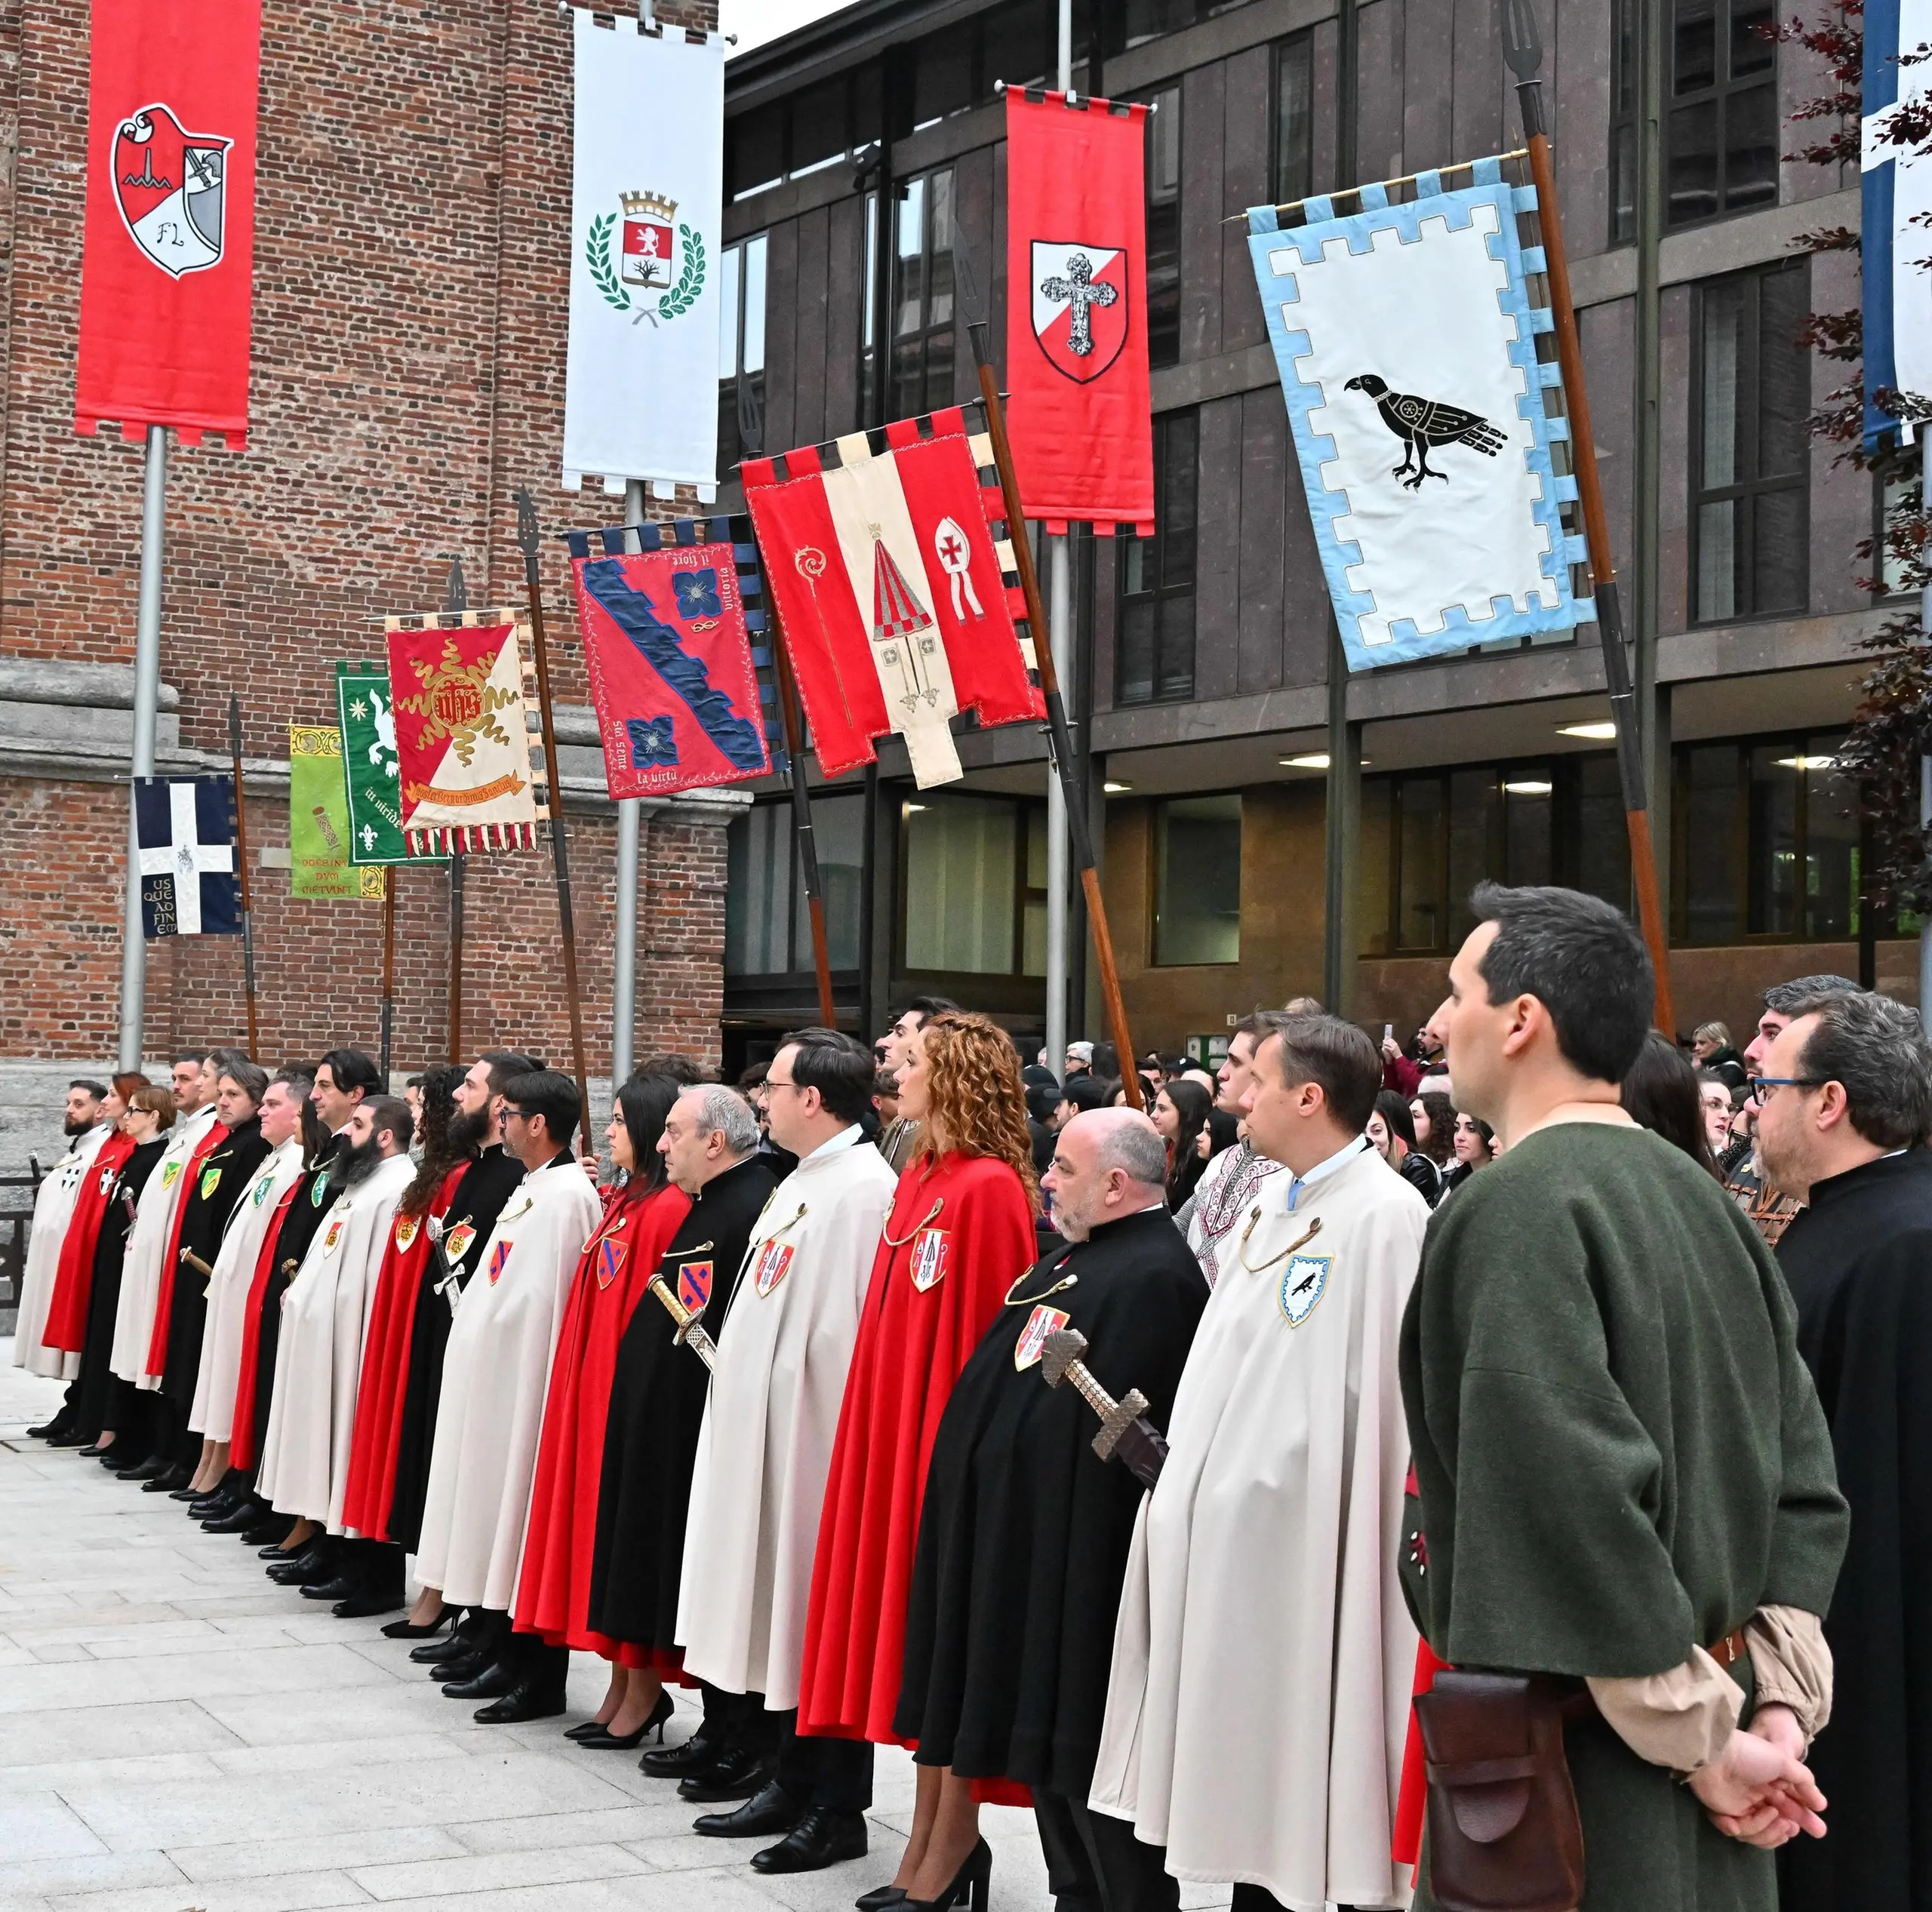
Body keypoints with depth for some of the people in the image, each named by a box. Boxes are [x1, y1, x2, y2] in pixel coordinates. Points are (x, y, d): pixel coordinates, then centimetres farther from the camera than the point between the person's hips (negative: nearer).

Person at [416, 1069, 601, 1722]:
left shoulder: (567, 1195, -17)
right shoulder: (534, 1191, 14)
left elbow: (541, 1301, -20)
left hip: (528, 1380, -10)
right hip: (497, 1377, 10)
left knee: (532, 1530, -4)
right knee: (501, 1520, 14)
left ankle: (540, 1679, 3)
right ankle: (504, 1654, 22)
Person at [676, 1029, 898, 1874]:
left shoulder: (866, 1187, -16)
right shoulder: (799, 1183, 15)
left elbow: (854, 1326, -20)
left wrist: (842, 1432, -21)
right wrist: (726, 1356, 17)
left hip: (814, 1427, -10)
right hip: (761, 1428, 10)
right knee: (781, 1613, 14)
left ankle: (837, 1807, 6)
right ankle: (791, 1782, 24)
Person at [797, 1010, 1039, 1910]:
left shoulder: (988, 1189, -15)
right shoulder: (919, 1180, 11)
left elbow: (990, 1338, -17)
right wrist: (880, 1424, 12)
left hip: (951, 1431, -9)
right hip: (896, 1428, 9)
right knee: (911, 1622, 11)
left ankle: (954, 1834, 8)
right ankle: (930, 1827, 19)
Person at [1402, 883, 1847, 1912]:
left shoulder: (1515, 1209, -19)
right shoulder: (1699, 1198, 6)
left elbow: (1575, 1503, -25)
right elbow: (1802, 1469, 6)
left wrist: (1708, 1740, -16)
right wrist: (1775, 1703, 2)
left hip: (1571, 1768, -7)